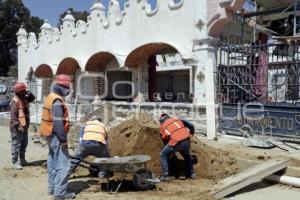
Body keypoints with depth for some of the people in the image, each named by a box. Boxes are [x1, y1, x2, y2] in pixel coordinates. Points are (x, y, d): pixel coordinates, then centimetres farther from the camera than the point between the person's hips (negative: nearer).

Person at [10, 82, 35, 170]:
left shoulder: (24, 98, 8)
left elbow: (33, 98, 23)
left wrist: (29, 93, 1)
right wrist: (18, 126, -25)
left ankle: (22, 159, 33)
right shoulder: (15, 101, -19)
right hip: (17, 128, -9)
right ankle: (15, 162, 8)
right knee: (16, 145, 0)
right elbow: (13, 116, -22)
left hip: (24, 127, 9)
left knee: (24, 144, 19)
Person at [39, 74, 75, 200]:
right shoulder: (57, 101, -19)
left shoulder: (50, 97, 12)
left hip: (51, 135, 11)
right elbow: (58, 123, -24)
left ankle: (52, 188, 27)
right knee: (62, 164, -6)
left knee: (53, 162, 17)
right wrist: (63, 139, -21)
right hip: (56, 136, -11)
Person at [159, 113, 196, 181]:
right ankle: (191, 173, 38)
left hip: (175, 143, -3)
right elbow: (191, 125, 18)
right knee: (187, 155, 34)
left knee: (163, 155, 17)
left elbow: (165, 142, 24)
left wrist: (172, 151, 37)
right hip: (186, 141, 4)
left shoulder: (162, 127, 20)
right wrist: (191, 134, 36)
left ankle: (165, 175, 11)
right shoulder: (177, 119, 23)